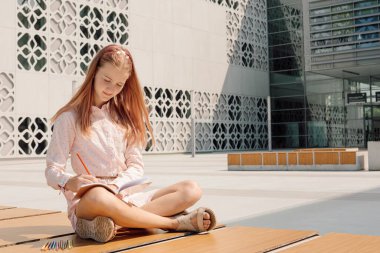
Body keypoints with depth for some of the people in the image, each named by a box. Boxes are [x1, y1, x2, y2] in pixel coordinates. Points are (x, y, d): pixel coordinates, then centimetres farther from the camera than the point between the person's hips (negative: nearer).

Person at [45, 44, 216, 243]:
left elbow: (136, 166, 9)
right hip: (87, 202, -5)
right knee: (97, 197, -43)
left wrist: (116, 185, -13)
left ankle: (111, 223, -33)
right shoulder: (70, 117, 2)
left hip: (126, 197, 5)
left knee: (191, 190, -15)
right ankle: (175, 222, -26)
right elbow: (52, 170, -3)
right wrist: (70, 182, -27)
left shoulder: (124, 115, 15)